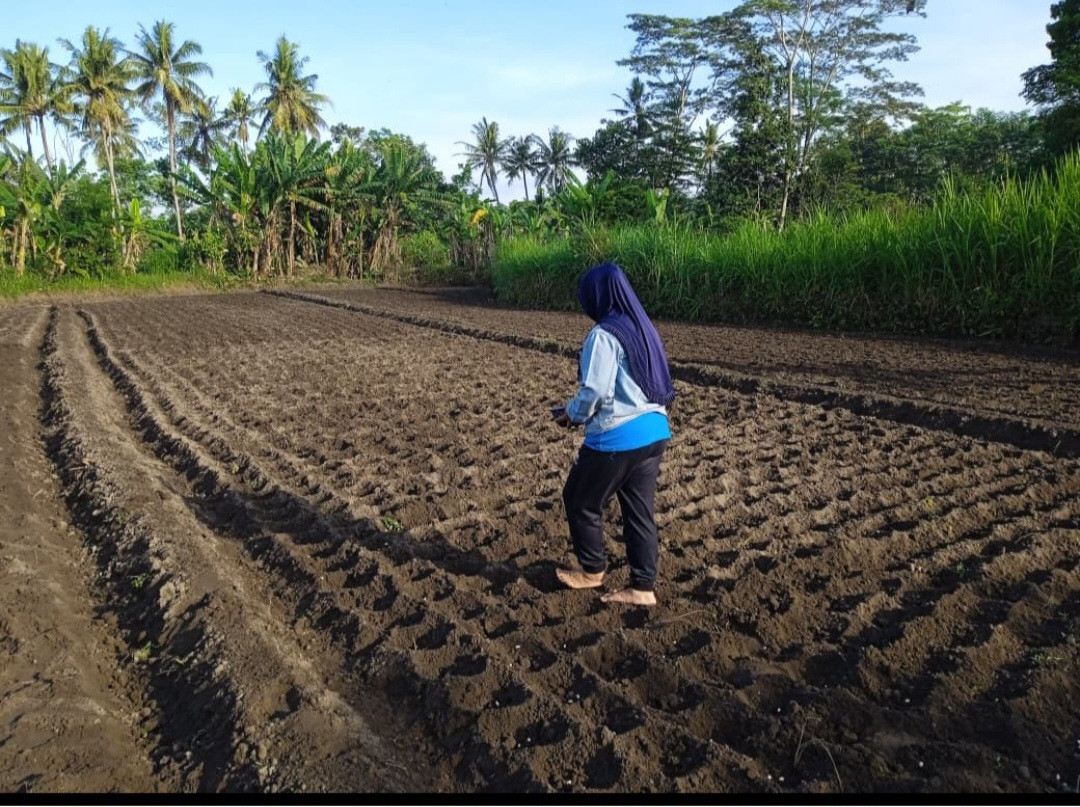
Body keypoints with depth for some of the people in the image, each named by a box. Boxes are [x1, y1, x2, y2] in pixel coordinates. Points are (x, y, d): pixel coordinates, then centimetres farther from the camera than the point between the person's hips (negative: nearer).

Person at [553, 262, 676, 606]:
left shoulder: (604, 334, -15)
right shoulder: (643, 328, 11)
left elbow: (595, 391, -20)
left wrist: (572, 414, 0)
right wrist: (581, 413, 17)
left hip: (618, 436, -8)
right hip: (654, 430, 8)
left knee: (580, 500, 13)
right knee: (639, 509, 14)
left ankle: (592, 570, 28)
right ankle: (643, 587, 19)